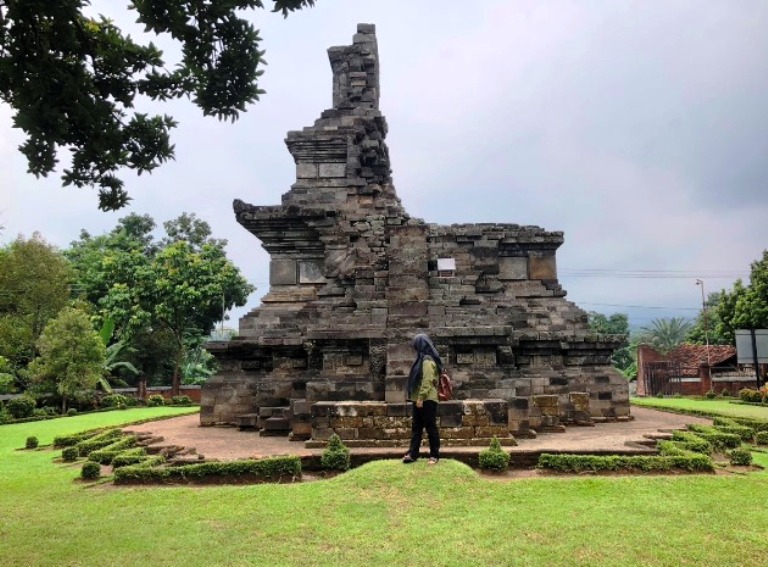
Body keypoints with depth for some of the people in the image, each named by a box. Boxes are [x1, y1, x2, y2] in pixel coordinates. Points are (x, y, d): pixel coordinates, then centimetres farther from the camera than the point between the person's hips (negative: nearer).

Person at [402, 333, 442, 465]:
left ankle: (434, 455, 8)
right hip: (420, 399, 10)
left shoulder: (427, 361, -15)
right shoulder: (423, 359, 17)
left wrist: (421, 398, -22)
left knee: (430, 427, -1)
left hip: (427, 400, -10)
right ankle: (413, 453, 12)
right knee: (416, 427, 9)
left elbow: (427, 381, -21)